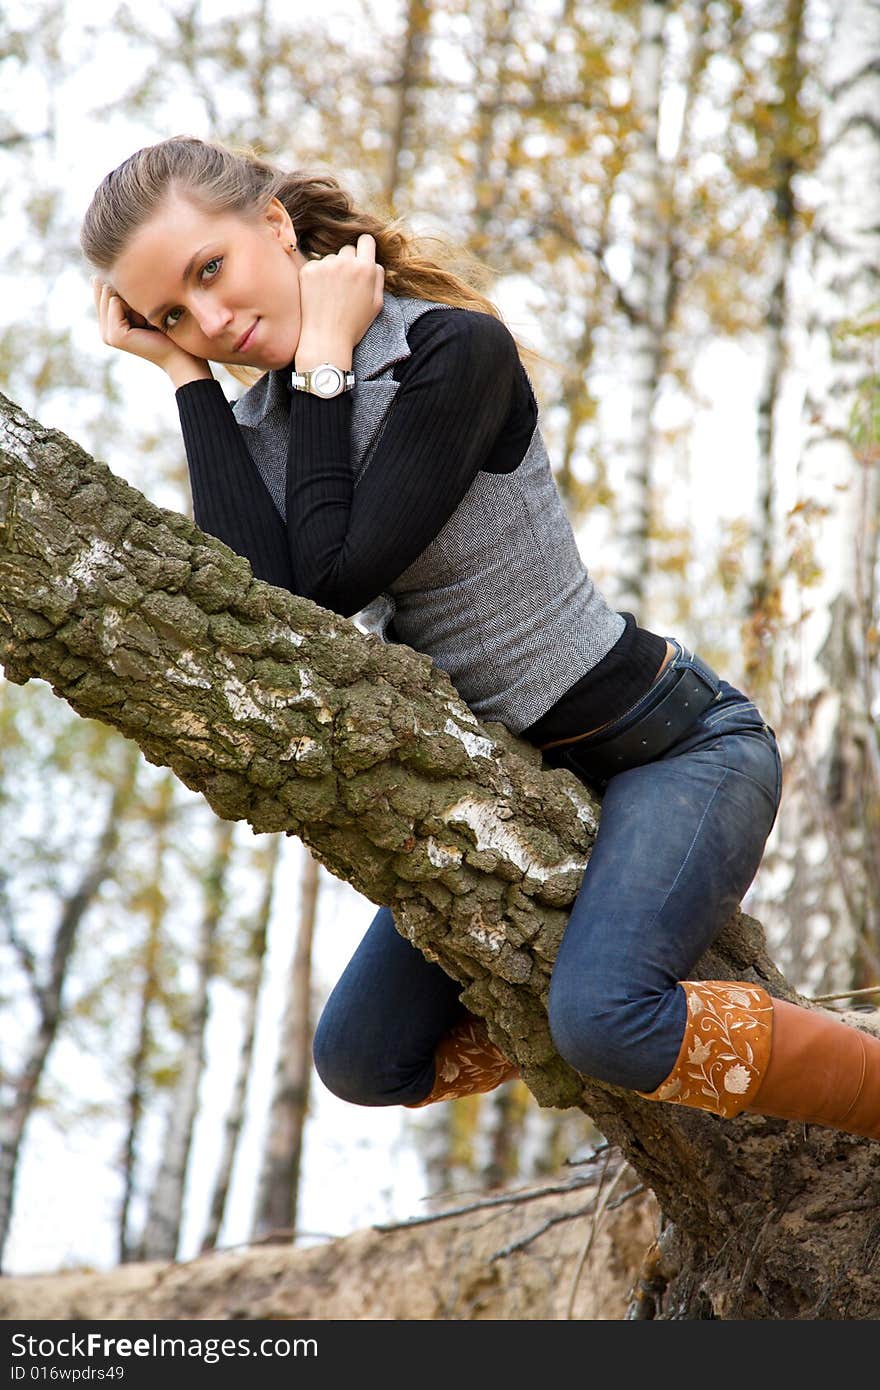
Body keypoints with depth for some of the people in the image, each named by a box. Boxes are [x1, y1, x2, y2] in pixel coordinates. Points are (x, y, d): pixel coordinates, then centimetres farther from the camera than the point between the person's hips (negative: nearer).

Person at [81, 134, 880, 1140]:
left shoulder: (455, 347, -20)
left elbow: (334, 577, -27)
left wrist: (324, 358, -20)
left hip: (672, 740, -8)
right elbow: (258, 601, -24)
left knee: (602, 1018, -32)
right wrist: (185, 372, -18)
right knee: (364, 1064, 9)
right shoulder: (252, 432, -2)